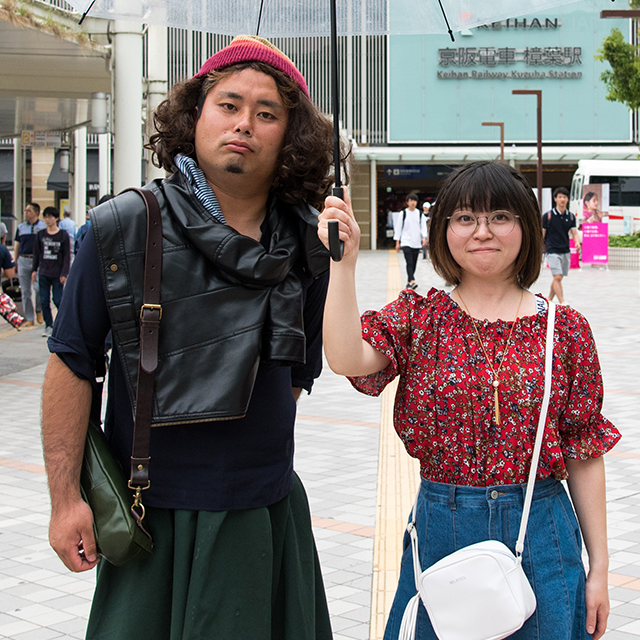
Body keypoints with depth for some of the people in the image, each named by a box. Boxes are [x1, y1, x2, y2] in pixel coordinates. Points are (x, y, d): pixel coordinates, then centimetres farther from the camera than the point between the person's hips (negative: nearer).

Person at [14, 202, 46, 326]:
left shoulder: (43, 227, 2)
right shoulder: (21, 227, 12)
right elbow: (16, 245, 16)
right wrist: (15, 262, 11)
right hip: (23, 261, 4)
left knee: (39, 287, -14)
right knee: (25, 291, 3)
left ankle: (39, 311, 11)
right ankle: (29, 318, 10)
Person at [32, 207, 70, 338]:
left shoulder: (63, 235, -1)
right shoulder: (40, 235, 7)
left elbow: (67, 256, -2)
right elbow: (36, 253, 13)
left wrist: (64, 274, -8)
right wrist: (34, 270, 9)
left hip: (57, 274, -3)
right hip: (43, 273, 3)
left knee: (58, 300, -4)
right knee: (44, 301, 2)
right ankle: (48, 326, 11)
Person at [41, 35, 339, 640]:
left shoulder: (307, 244, 1)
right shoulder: (124, 228, -9)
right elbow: (72, 364, -6)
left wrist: (254, 450, 11)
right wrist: (65, 497, -8)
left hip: (268, 514, 3)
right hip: (153, 516, -3)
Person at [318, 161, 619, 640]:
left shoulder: (564, 329, 0)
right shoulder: (417, 317, 1)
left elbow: (585, 456, 1)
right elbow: (347, 359, -20)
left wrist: (599, 567, 2)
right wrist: (344, 260, -28)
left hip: (539, 534, 0)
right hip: (439, 529, 0)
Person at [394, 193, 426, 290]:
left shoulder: (419, 213, 9)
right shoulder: (402, 213, -1)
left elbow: (422, 226, 9)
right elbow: (398, 227, 2)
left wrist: (424, 237, -7)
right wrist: (397, 242, -1)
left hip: (416, 243, 4)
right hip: (406, 242, -4)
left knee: (413, 264, 7)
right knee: (409, 263, -17)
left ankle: (409, 282, 18)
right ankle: (412, 281, -27)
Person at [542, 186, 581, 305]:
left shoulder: (571, 216, 7)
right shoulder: (548, 216, -4)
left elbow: (574, 232, 4)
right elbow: (542, 234, 1)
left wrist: (577, 242, -17)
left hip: (566, 251, 5)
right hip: (552, 251, -5)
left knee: (558, 278, 12)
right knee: (557, 277, -16)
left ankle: (549, 300, 28)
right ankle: (562, 303, -20)